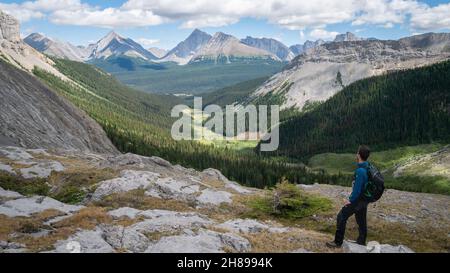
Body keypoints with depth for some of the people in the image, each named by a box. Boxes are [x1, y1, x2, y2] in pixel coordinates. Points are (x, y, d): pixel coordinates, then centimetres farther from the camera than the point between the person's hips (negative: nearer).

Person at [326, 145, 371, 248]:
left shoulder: (360, 171, -27)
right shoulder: (369, 167, 1)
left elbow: (357, 188, -25)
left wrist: (351, 200, -13)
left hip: (358, 200, -8)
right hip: (365, 199, 8)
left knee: (341, 217, 1)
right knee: (361, 220, 18)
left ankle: (338, 242, 8)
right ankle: (361, 242, 29)